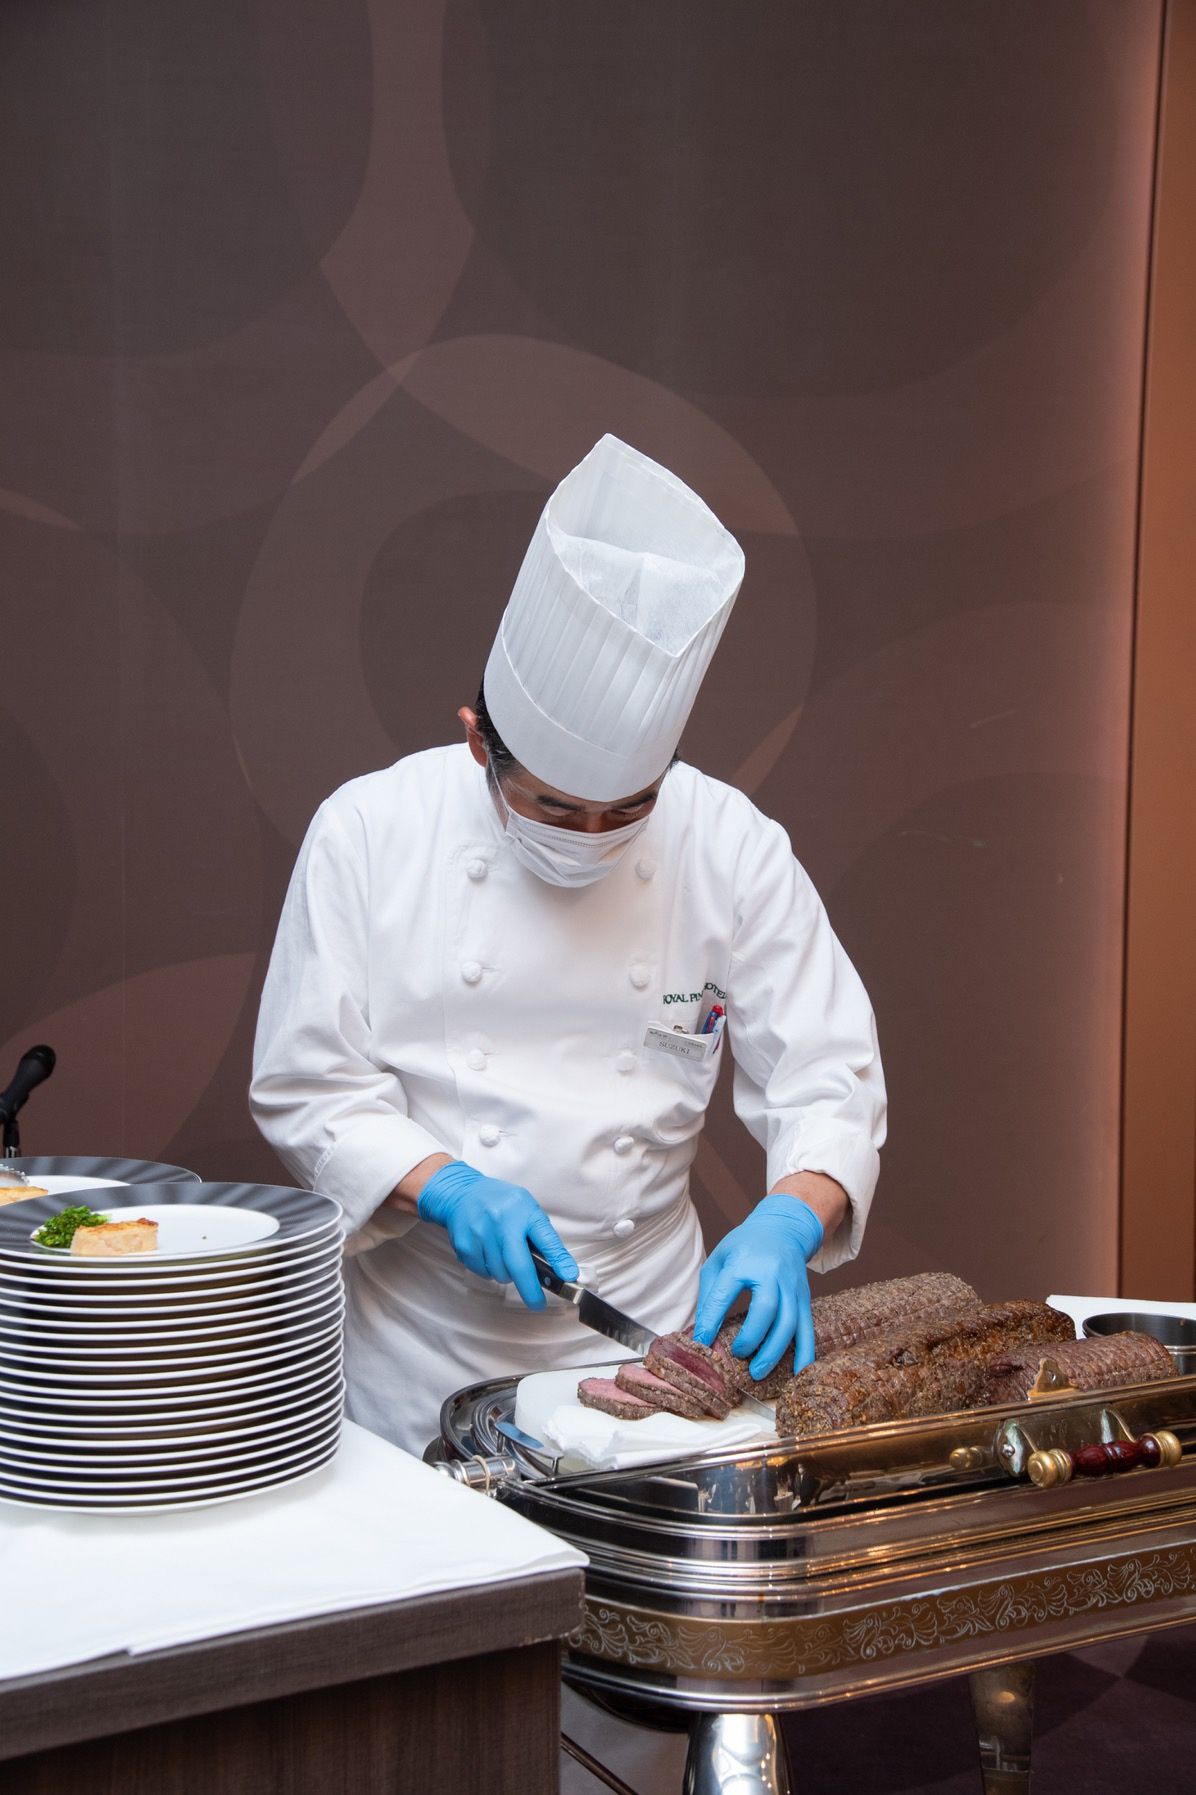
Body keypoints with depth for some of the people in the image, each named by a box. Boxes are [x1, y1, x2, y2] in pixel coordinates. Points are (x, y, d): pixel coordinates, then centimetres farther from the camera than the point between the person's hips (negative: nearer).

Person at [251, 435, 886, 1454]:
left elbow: (826, 1075, -5)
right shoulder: (371, 832, -9)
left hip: (649, 1326, 2)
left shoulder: (731, 848, -6)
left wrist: (787, 1222, -24)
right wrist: (442, 1187, -22)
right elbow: (304, 1084, -6)